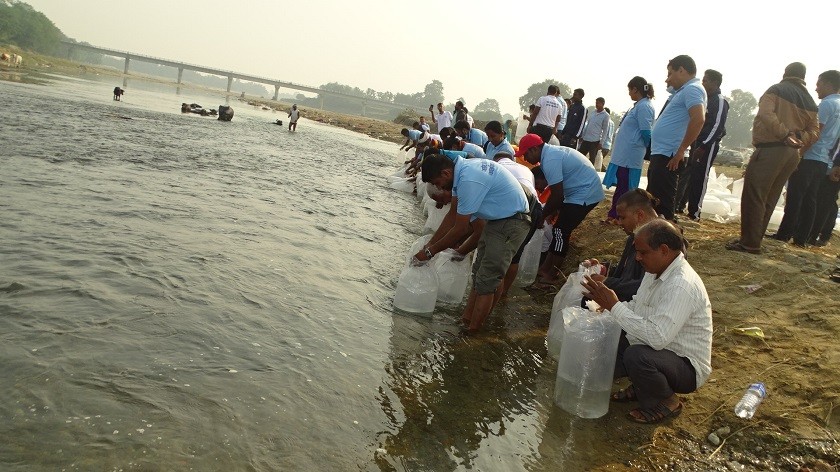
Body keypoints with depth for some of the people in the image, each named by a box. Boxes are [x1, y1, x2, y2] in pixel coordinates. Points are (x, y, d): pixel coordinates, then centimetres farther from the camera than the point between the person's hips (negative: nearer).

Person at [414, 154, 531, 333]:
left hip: (512, 223, -10)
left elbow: (459, 229, -22)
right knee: (479, 273, 14)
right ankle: (466, 319, 22)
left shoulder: (470, 181, -29)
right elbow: (452, 215, 9)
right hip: (497, 218, 10)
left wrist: (430, 251, -10)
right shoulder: (461, 169, 0)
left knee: (486, 280, -9)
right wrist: (429, 245, 9)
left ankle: (471, 332, -2)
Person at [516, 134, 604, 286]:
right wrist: (553, 210, 17)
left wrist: (541, 216, -8)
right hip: (584, 191, 10)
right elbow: (558, 189, 17)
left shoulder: (550, 160, -22)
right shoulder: (551, 152, 10)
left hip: (585, 194, -10)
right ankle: (546, 268, 20)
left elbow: (557, 195, -21)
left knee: (561, 232, -7)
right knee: (560, 230, 13)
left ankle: (551, 276, 2)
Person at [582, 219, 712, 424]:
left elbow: (657, 337, -37)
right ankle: (642, 386, 15)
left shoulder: (682, 286, -30)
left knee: (636, 356, -36)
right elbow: (636, 308, 11)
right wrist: (607, 307, -9)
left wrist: (615, 306, -31)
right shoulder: (657, 270, 0)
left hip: (687, 367, -8)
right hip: (660, 348, 9)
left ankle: (665, 402, -5)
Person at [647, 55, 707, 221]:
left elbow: (698, 119, -26)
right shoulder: (683, 91, 20)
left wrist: (680, 151, -22)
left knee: (662, 205, -9)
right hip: (660, 154, 11)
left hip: (668, 157, -11)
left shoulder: (692, 89, -11)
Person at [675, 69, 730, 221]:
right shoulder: (706, 100, 18)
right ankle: (679, 207, 14)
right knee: (687, 176, 8)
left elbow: (717, 126, -18)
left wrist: (703, 146, -23)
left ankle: (694, 213, -3)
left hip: (708, 146, -8)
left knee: (699, 178, -7)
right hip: (697, 143, 8)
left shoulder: (720, 101, -9)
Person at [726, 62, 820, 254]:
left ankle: (749, 243, -6)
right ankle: (753, 240, 20)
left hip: (769, 150, -7)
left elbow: (766, 113, -20)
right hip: (792, 155, 7)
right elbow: (814, 131, 11)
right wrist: (799, 140, 0)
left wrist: (784, 134, -17)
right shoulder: (810, 102, 17)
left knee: (753, 197, -5)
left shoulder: (776, 91, -2)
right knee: (768, 200, 14)